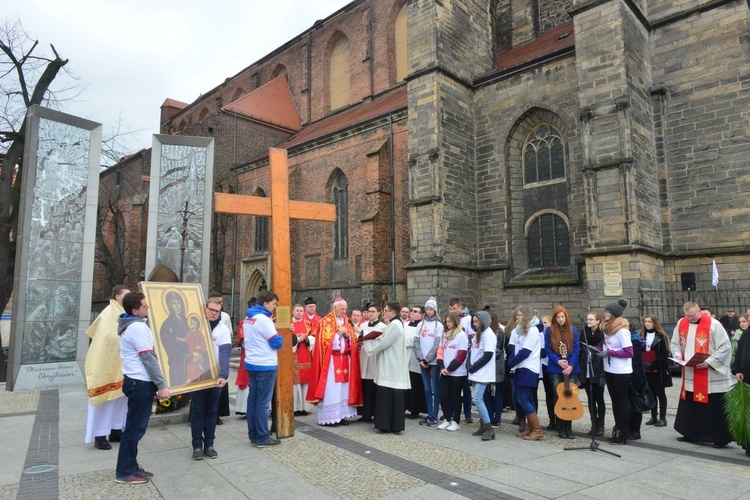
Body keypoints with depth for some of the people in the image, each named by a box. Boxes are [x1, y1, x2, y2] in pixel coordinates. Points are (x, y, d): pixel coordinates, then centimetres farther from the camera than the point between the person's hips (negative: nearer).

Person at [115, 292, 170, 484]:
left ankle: (130, 467, 24)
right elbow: (149, 358, -22)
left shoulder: (130, 325, 11)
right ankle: (124, 472, 9)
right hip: (141, 383, -10)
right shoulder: (138, 327, -19)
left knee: (135, 426, 16)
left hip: (135, 380, 10)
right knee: (135, 428, -1)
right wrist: (161, 385, -20)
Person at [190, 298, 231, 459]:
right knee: (197, 411, 4)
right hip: (197, 375, 0)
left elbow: (225, 354, -12)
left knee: (211, 411, 8)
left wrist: (223, 375, -25)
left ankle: (209, 444, 18)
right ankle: (197, 445, 14)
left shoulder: (223, 329, -2)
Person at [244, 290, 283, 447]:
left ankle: (253, 435, 19)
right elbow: (277, 342, -17)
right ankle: (262, 438, 4)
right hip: (265, 366, -9)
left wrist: (271, 331, 8)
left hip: (252, 364, 9)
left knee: (253, 399, 11)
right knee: (263, 402, -2)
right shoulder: (263, 319, -17)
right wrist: (278, 335, 4)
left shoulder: (248, 318, 11)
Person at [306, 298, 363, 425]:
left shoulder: (347, 322, 14)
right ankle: (329, 417, 0)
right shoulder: (325, 322, -3)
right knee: (330, 389, -6)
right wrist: (338, 334, -14)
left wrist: (348, 335, -8)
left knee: (343, 388, 6)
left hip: (345, 360, 6)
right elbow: (324, 341, -10)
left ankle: (341, 415, 12)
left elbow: (354, 341, 12)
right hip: (331, 360, -5)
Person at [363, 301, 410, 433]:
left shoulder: (395, 325, -16)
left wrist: (366, 342, -4)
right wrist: (368, 340, 6)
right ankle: (389, 424, 18)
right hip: (390, 367, 10)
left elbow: (382, 343, -18)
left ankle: (390, 425, 4)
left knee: (388, 396, -3)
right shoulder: (393, 325, 16)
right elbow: (383, 340, 17)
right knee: (387, 396, 12)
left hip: (392, 368, -10)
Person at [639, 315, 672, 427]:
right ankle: (653, 417, 18)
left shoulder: (661, 336, -6)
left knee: (660, 394, 3)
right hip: (647, 371, 5)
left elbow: (664, 354, -12)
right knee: (651, 394, 11)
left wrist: (652, 364, -17)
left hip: (658, 370, -5)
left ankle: (662, 418, 8)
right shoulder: (642, 336, 9)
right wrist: (643, 363, -8)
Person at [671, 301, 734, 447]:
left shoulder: (713, 325, -13)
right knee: (689, 406, 14)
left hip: (711, 377, -6)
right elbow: (675, 343, 16)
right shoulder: (681, 324, 5)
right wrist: (678, 355, -3)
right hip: (689, 375, 6)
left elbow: (725, 347, -13)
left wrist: (708, 362, -20)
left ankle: (721, 438, 13)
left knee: (716, 408, 1)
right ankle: (690, 434, 27)